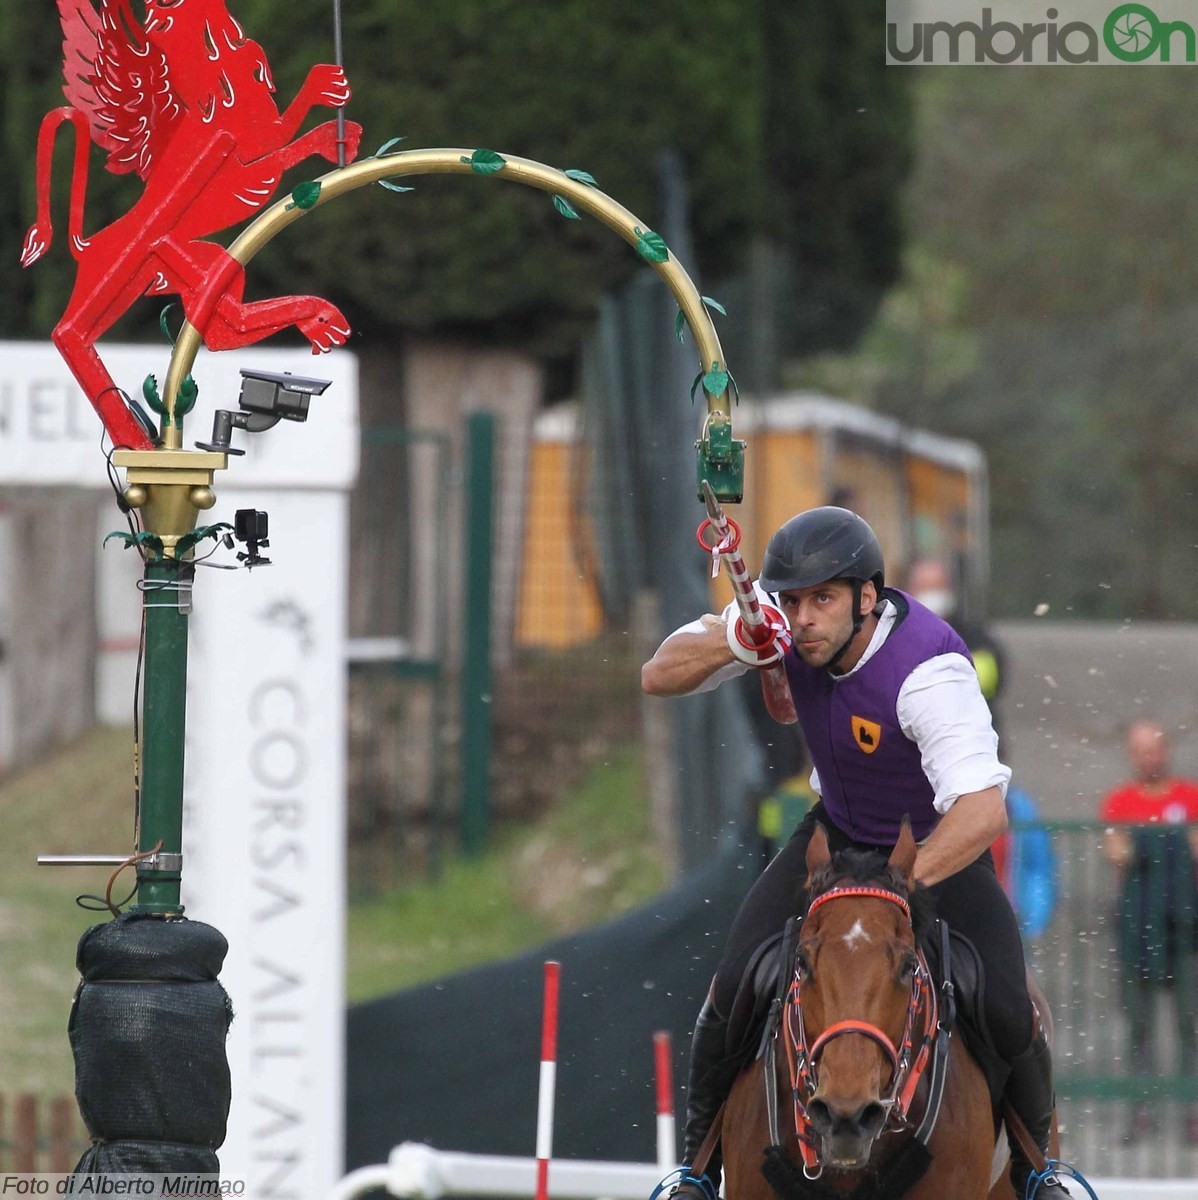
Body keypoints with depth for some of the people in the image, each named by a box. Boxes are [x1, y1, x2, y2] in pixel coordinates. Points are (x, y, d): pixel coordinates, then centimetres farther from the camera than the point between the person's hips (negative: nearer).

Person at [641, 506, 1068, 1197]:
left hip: (943, 845, -4)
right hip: (838, 830, 4)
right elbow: (659, 677, -15)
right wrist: (740, 642, -35)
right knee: (735, 986, -13)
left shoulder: (929, 668, -37)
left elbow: (984, 811, -48)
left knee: (1007, 1011, -18)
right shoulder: (787, 624, -20)